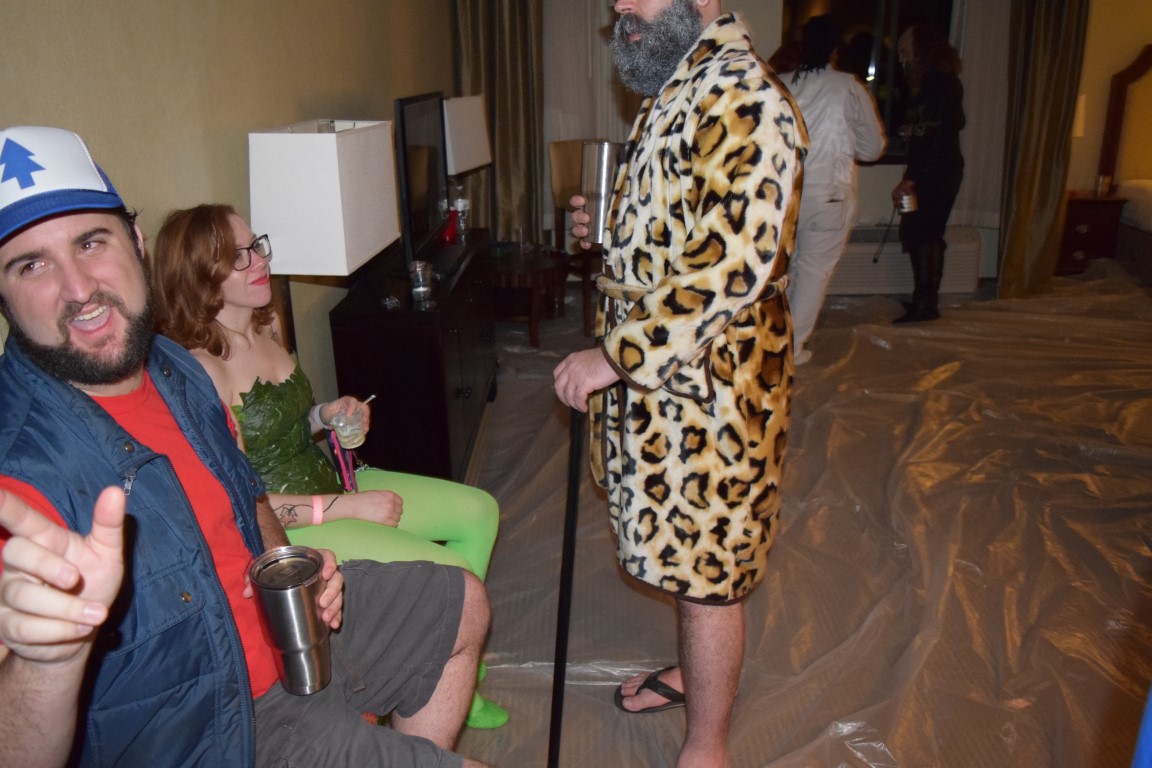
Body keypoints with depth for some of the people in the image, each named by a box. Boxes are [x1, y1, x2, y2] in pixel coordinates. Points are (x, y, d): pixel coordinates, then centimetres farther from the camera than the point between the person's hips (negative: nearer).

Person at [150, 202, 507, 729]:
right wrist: (348, 507, -19)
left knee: (480, 510, 6)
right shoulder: (200, 368, -23)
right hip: (282, 526, -9)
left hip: (327, 478, 9)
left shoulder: (268, 323, 3)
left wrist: (326, 415, -2)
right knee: (452, 575, -15)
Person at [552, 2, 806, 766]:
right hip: (666, 379, 10)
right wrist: (611, 228, 8)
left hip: (707, 386, -9)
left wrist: (614, 357, -24)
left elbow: (730, 271, -29)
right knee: (689, 555, 24)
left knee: (708, 569, 5)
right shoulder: (678, 87, 13)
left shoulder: (742, 98, -20)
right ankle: (697, 670, 46)